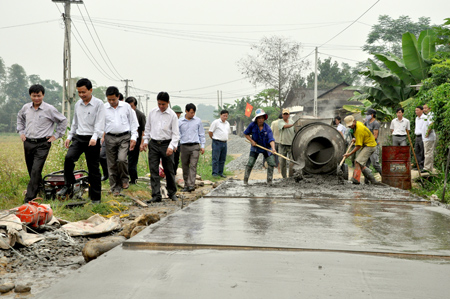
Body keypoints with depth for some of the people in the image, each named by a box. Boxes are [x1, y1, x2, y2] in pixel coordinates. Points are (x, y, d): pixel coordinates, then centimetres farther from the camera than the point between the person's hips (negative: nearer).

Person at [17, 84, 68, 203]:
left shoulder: (49, 109, -7)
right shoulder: (26, 108, 6)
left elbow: (63, 121, 4)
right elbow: (20, 118, 28)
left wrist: (56, 135, 1)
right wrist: (21, 132, 17)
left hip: (42, 144, -5)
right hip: (28, 143, 5)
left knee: (36, 171, -12)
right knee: (31, 171, 13)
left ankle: (29, 199, -10)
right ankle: (41, 190, 34)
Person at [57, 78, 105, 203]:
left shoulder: (99, 104, -5)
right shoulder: (77, 104, 13)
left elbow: (100, 124, -14)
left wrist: (94, 137, -28)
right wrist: (69, 136, 18)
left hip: (92, 140, -4)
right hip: (78, 138, 4)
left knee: (93, 168, 1)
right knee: (69, 157, -21)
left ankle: (96, 197, 10)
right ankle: (68, 186, -7)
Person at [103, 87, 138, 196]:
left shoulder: (126, 106, 3)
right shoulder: (104, 108, 3)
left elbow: (133, 123, 7)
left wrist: (133, 138, 1)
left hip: (124, 137, -1)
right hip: (110, 138, 2)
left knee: (121, 159, -21)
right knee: (112, 164, 4)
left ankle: (125, 179, 5)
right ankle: (115, 188, 16)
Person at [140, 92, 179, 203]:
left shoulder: (172, 115, -5)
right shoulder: (152, 112, 4)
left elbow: (175, 133, -6)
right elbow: (147, 128, 15)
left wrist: (171, 146, -18)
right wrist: (145, 141, 7)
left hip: (166, 144, -2)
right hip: (153, 144, 2)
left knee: (169, 170, 7)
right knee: (154, 170, -1)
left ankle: (172, 193, 25)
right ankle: (156, 195, 2)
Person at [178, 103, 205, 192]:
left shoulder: (198, 121, 8)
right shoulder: (180, 122, 6)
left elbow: (201, 134, 13)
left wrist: (202, 146, 8)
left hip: (195, 146, -1)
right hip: (184, 146, 1)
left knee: (193, 166, -11)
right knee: (185, 167, 5)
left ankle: (191, 185, -16)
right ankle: (186, 185, 15)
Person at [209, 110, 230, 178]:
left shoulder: (227, 123, 15)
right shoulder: (216, 122, -6)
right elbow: (210, 132, -4)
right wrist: (214, 139, 6)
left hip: (224, 143, 7)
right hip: (217, 143, -7)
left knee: (222, 159, 9)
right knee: (216, 159, -5)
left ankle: (220, 173, 18)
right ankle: (215, 173, -1)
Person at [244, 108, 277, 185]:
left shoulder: (267, 128, -18)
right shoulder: (252, 125, -15)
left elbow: (271, 139, -28)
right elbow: (246, 134, -2)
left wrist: (273, 148, -44)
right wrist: (251, 141, -15)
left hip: (266, 148, 1)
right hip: (255, 147, 0)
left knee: (271, 163, -5)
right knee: (250, 163, -6)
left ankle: (269, 181, 7)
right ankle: (245, 180, 7)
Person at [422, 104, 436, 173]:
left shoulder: (430, 115, -12)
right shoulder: (426, 116, 19)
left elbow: (431, 125, -27)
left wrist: (427, 134, -19)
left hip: (429, 138, -10)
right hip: (426, 138, 10)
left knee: (428, 153, -9)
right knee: (429, 153, 12)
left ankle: (427, 168, -8)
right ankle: (430, 168, 17)